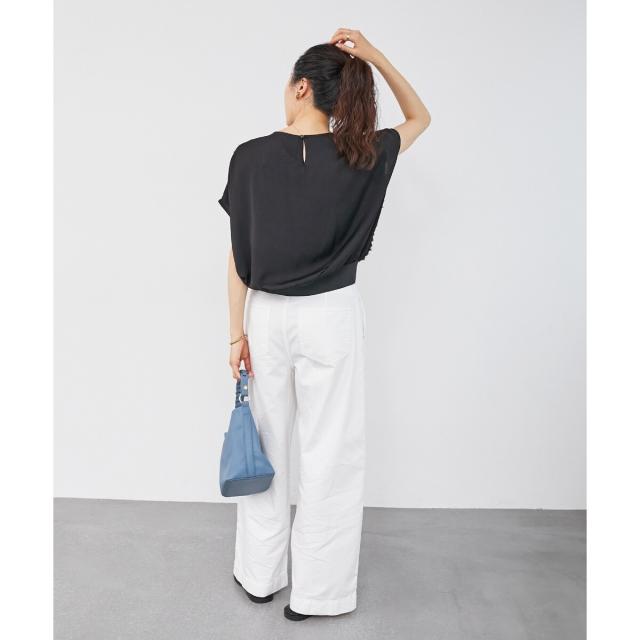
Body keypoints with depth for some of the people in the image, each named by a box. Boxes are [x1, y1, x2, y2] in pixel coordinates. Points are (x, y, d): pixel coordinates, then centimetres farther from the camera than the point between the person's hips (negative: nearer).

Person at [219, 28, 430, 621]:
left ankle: (260, 575, 33)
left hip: (266, 317, 1)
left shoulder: (250, 157, -6)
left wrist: (237, 332, 3)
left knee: (267, 448, 16)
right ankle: (315, 591, 23)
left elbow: (239, 257, -5)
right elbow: (419, 116, 12)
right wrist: (373, 56, 2)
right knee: (330, 454, 9)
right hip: (332, 318, -1)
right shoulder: (360, 157, -6)